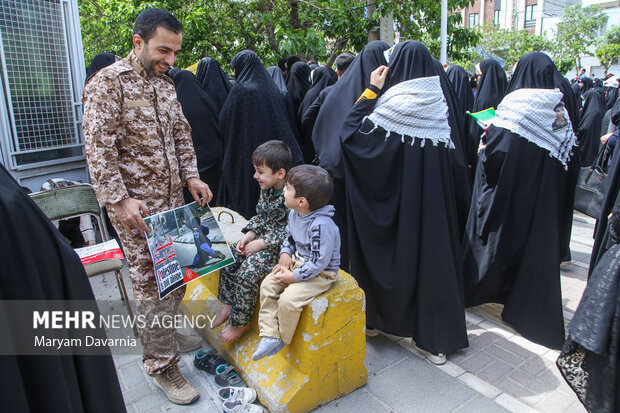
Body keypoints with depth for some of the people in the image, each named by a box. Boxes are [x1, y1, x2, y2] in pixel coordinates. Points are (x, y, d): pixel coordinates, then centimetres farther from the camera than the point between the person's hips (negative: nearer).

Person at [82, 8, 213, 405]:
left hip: (172, 197, 7)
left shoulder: (166, 84, 12)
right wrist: (120, 199, -19)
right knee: (151, 282, 0)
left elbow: (182, 135, 17)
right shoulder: (108, 82, -11)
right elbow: (99, 149, -15)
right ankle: (161, 364, 15)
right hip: (136, 204, -7)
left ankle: (167, 333, 37)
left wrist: (191, 176, 6)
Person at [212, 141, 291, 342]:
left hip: (280, 246, -10)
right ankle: (228, 304, 22)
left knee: (246, 274, -19)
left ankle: (240, 322, 4)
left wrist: (261, 243, -22)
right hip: (263, 238, 10)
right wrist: (250, 234, -2)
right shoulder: (266, 189, 2)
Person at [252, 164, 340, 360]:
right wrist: (285, 254, -1)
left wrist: (294, 276, -21)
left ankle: (282, 338, 5)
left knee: (288, 299, -23)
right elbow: (289, 236, 18)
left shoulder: (321, 226, -31)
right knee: (267, 285, -4)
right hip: (298, 262, 9)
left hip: (321, 273, -9)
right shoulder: (294, 214, -2)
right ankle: (270, 335, 1)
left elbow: (319, 262, -27)